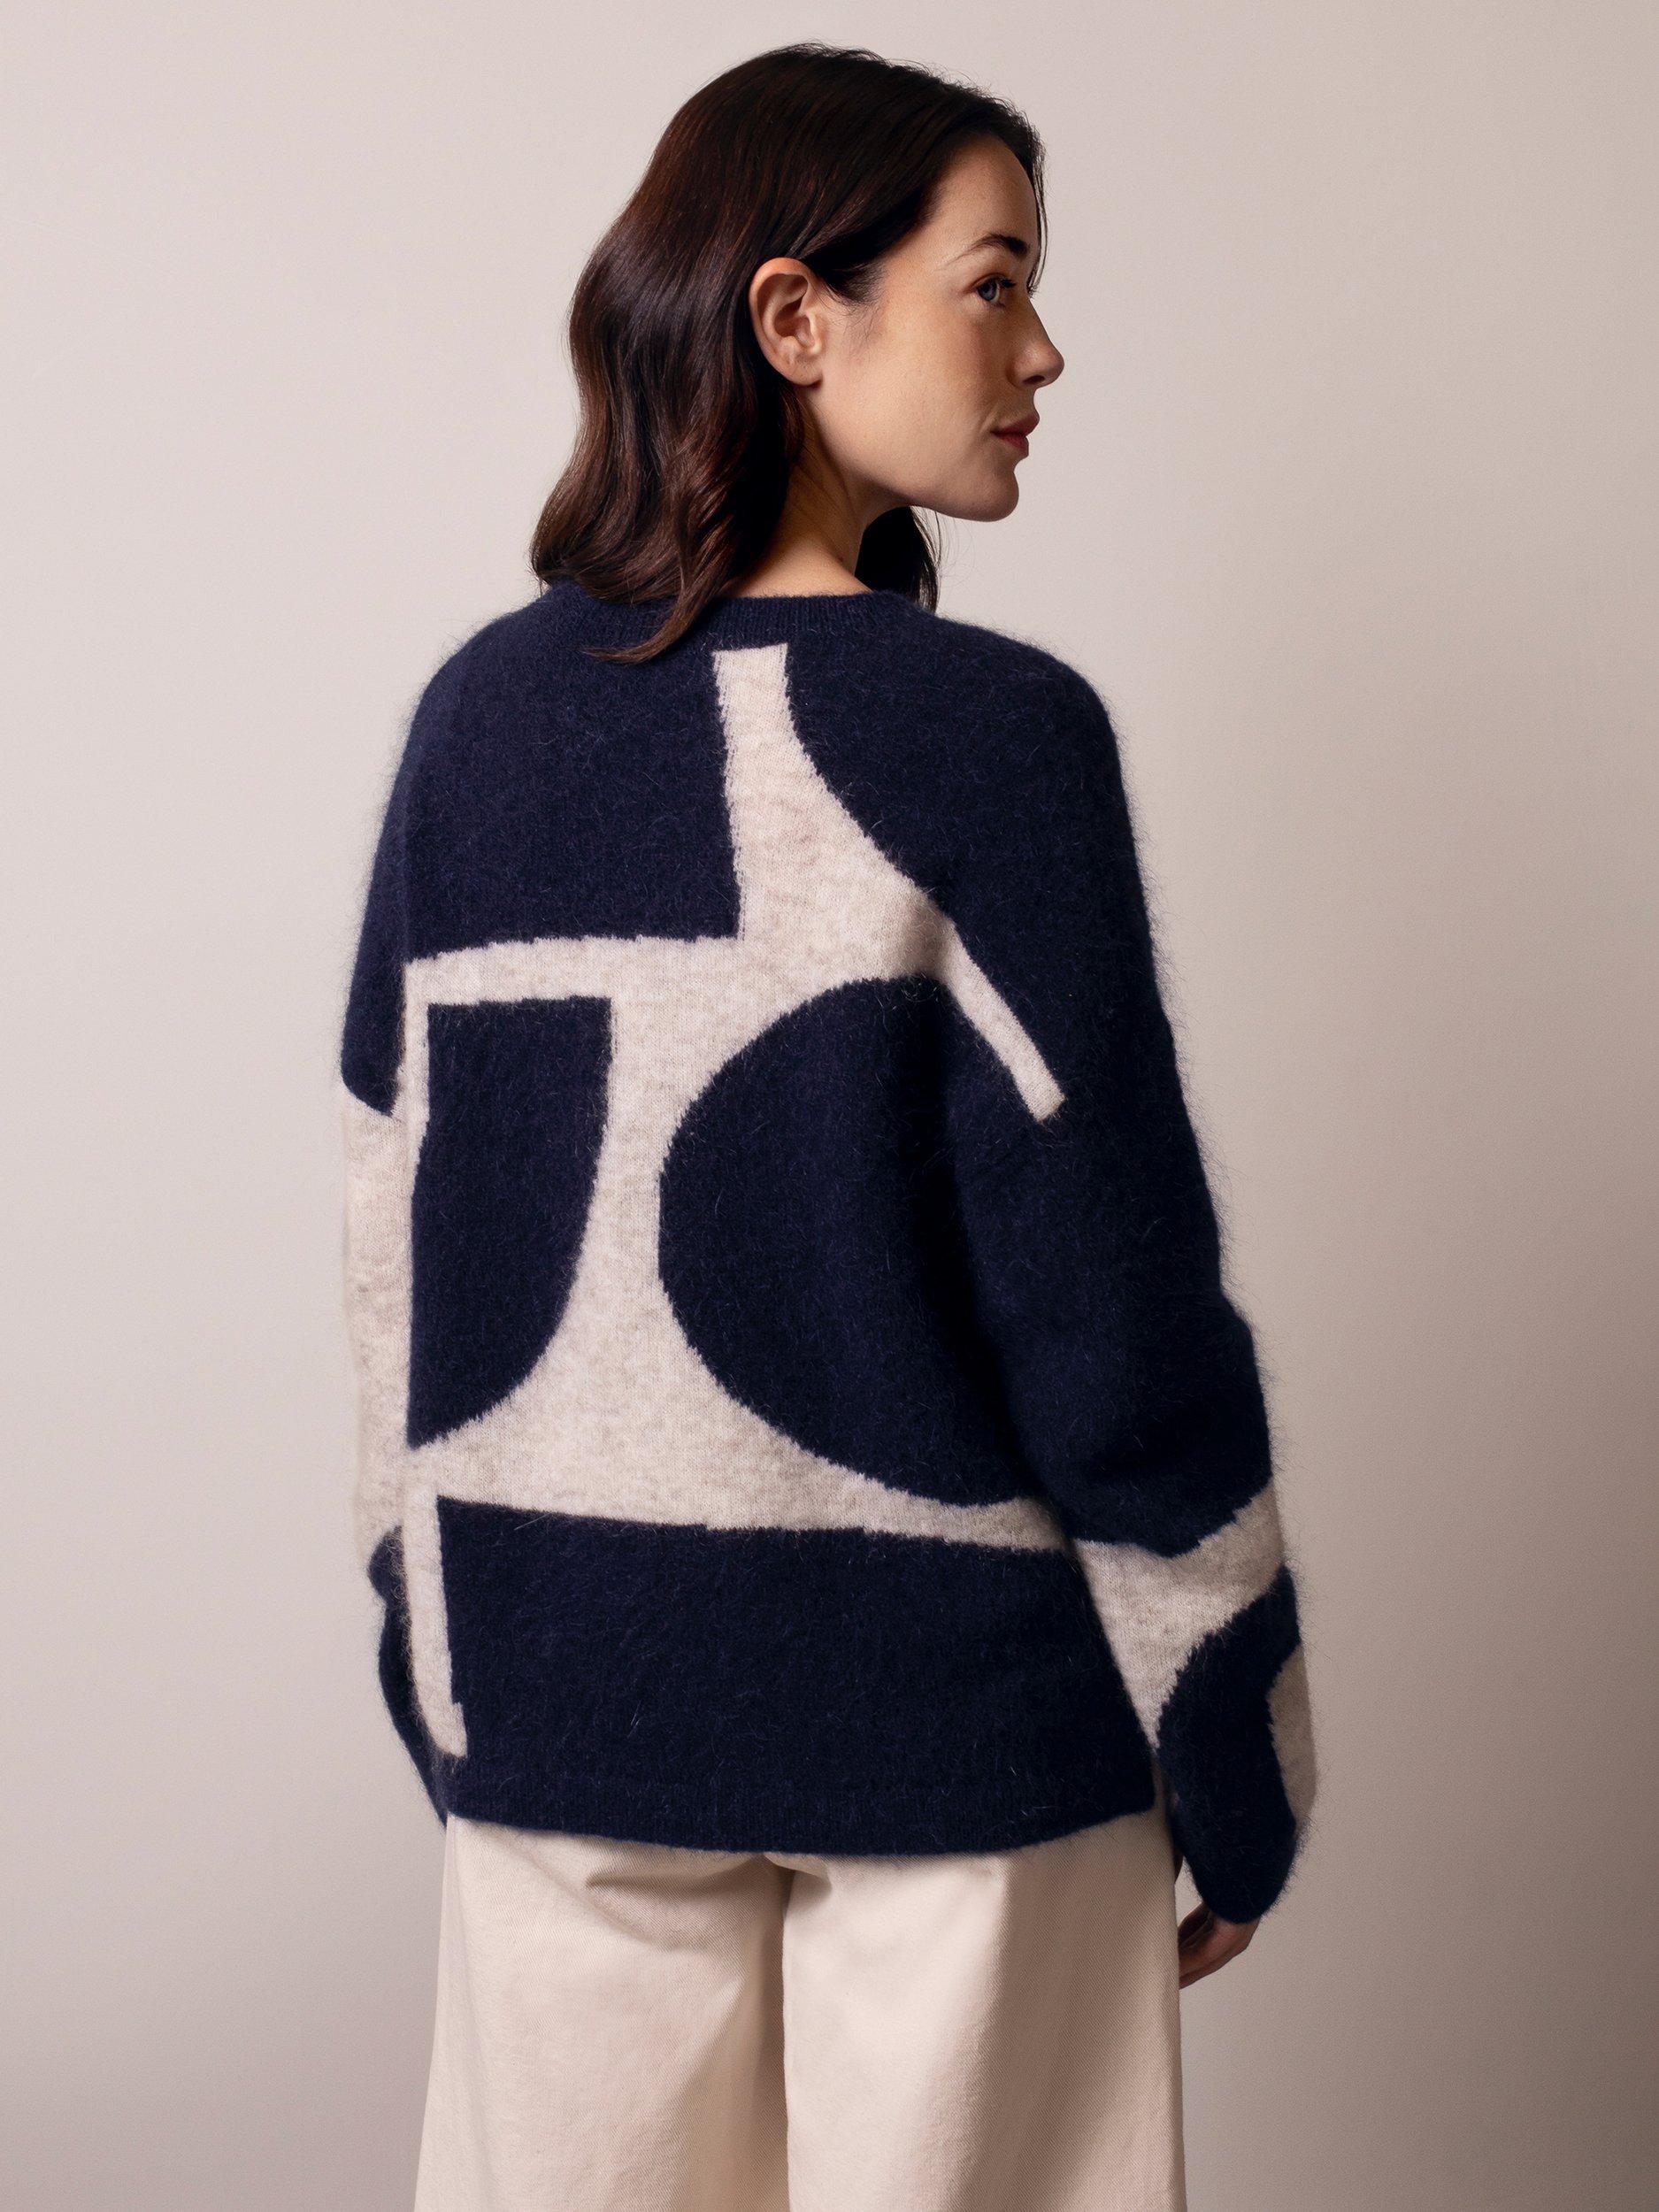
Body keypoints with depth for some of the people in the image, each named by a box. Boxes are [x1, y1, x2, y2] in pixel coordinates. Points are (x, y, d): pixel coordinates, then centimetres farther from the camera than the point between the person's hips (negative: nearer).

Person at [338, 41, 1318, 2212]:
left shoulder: (481, 712, 0)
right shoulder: (986, 733, -15)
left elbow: (395, 1242, 4)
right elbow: (1117, 1312, -14)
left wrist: (437, 1666, 15)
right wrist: (1242, 1779, -2)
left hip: (561, 1694, 5)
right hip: (951, 1710, -4)